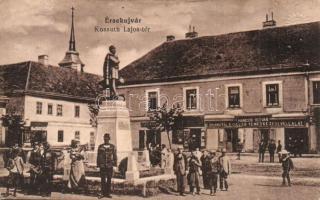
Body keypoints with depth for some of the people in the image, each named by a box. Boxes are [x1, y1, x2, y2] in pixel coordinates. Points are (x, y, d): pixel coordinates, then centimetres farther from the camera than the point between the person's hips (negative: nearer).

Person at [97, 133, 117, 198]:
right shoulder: (100, 146, 6)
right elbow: (98, 156, 8)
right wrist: (98, 165, 4)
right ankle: (102, 193, 9)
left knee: (109, 180, 5)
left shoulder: (113, 147, 4)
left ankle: (108, 193, 13)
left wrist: (115, 164, -1)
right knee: (103, 180, 2)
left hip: (110, 166, 0)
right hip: (102, 166, 0)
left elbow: (115, 156, 4)